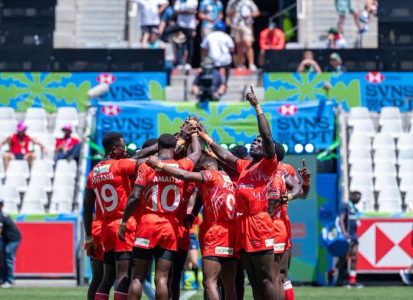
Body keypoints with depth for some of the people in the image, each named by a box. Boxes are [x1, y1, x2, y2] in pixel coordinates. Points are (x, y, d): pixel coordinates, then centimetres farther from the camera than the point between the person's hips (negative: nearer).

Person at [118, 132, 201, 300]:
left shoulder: (147, 166, -4)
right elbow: (197, 153, 25)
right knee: (162, 278, 0)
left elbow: (135, 197, -8)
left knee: (138, 275, 1)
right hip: (171, 227, 2)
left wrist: (124, 221, 0)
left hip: (148, 223, -2)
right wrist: (193, 133, 42)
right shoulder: (182, 166, 3)